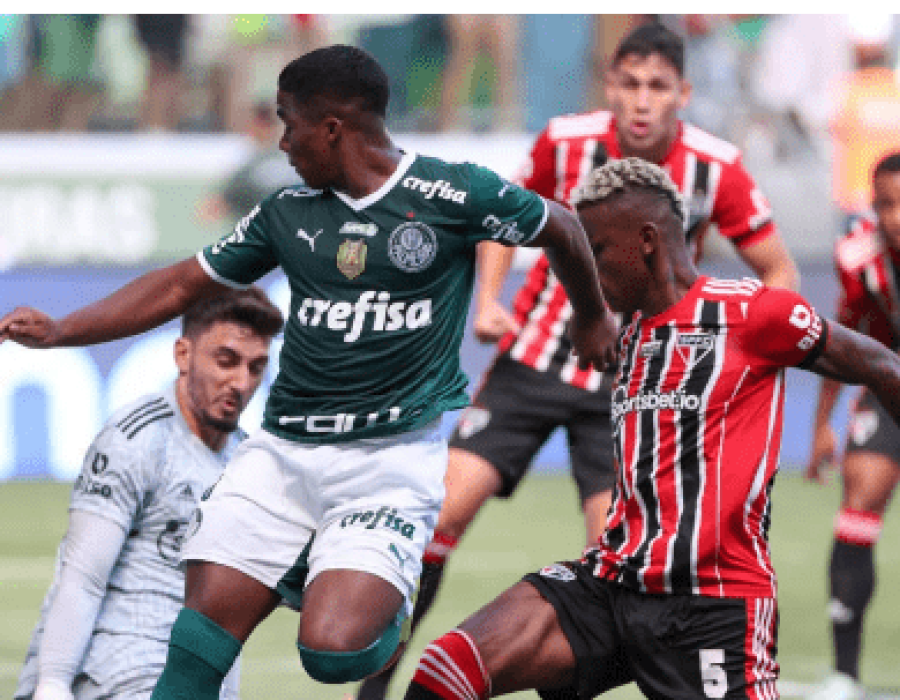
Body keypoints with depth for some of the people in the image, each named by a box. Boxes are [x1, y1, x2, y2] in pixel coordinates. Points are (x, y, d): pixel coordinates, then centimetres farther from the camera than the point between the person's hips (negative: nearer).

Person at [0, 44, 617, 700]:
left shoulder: (452, 194, -5)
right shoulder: (287, 213, 9)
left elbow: (563, 228, 10)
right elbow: (180, 286, 16)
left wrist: (593, 320, 26)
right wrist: (59, 330, 7)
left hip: (394, 455, -5)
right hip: (283, 449, 5)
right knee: (199, 639, -10)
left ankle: (385, 601, 11)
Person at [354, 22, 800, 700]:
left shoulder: (716, 168, -13)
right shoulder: (567, 142, -10)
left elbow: (780, 275, -3)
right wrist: (489, 299, -4)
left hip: (630, 381, -1)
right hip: (534, 358, 1)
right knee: (443, 510, -9)